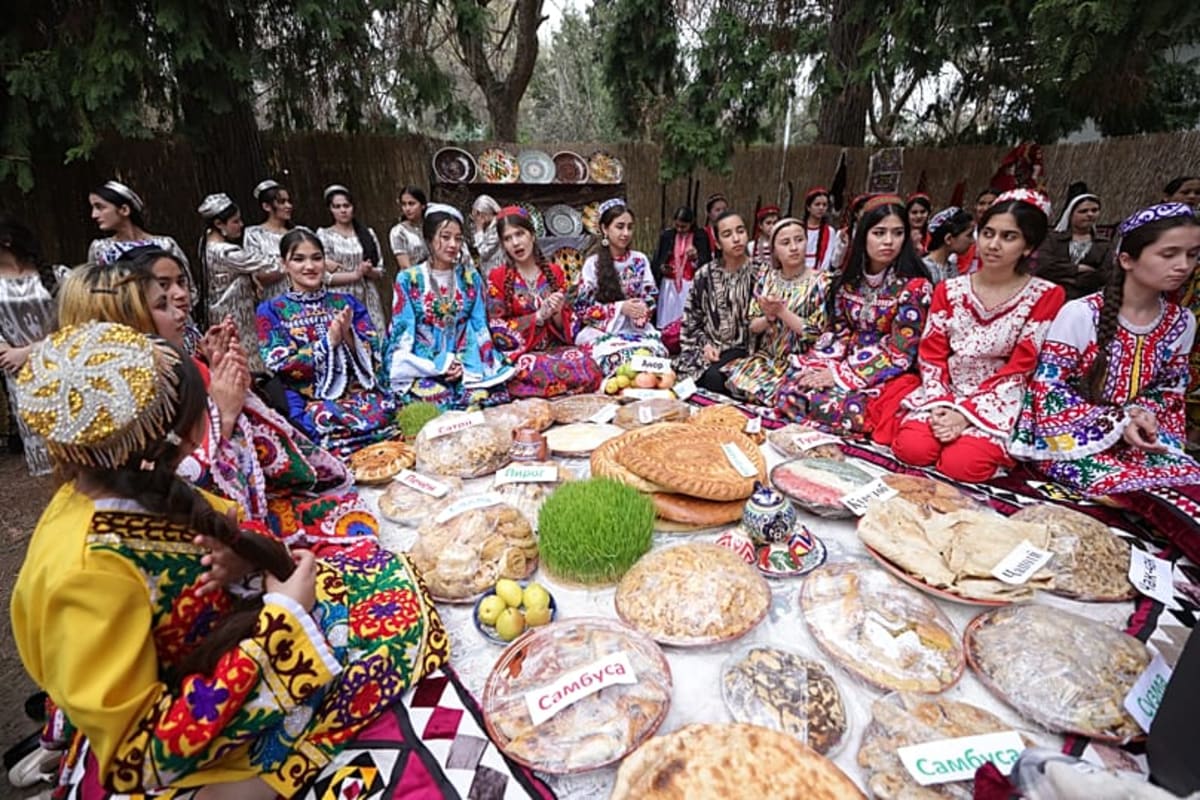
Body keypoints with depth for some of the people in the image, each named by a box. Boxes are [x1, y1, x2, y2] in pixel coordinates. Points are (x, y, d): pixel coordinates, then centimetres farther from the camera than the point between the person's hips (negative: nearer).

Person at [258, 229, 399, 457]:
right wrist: (329, 340, -9)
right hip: (311, 403, -2)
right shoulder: (272, 310, 8)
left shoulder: (347, 302, 15)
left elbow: (374, 358, 7)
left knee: (384, 413, -29)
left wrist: (347, 334, -10)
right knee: (329, 421, -33)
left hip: (361, 392, 2)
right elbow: (283, 367, -3)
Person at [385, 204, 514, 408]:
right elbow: (403, 332, -1)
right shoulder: (408, 279, 2)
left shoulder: (471, 277, 9)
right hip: (421, 367, -2)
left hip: (465, 364, 2)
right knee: (439, 399, -33)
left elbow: (479, 327, 5)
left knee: (480, 395, -29)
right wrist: (438, 366, -12)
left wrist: (463, 363, -11)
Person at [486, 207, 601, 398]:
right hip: (519, 353, -3)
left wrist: (557, 314, -12)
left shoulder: (554, 272, 10)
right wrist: (539, 315, -14)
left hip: (555, 347, 4)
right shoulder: (497, 278, 2)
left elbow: (569, 325, 11)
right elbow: (500, 332, -4)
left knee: (584, 363, -29)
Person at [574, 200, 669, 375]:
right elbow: (583, 309, -4)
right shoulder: (593, 263, -3)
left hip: (637, 329, 3)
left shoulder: (640, 260, 8)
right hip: (601, 332, -3)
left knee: (655, 352, -31)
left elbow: (651, 298, 11)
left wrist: (642, 309, -14)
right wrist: (620, 308, -15)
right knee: (621, 358, -36)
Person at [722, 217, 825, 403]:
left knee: (764, 392, -26)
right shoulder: (765, 277, 5)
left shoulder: (820, 283, -5)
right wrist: (769, 317, -16)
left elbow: (817, 334, -11)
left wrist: (782, 311, -18)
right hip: (766, 357, 4)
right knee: (735, 380, -21)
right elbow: (752, 326, 5)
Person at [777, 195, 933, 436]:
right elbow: (836, 331, 8)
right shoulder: (849, 280, 5)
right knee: (791, 391, -21)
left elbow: (898, 353, -15)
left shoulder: (915, 286, -12)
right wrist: (819, 367, -12)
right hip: (845, 363, 5)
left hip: (888, 375, -5)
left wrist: (840, 375, -20)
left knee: (827, 405, -31)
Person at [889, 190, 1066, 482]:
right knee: (912, 448, -25)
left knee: (960, 465, -27)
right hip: (944, 396, 2)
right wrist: (941, 405, -15)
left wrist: (966, 413, -18)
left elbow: (1018, 371, -8)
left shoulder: (1045, 296, -2)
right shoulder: (949, 290, 6)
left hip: (997, 403, -2)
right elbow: (930, 356, 1)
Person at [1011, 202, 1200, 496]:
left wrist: (1142, 413, -9)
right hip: (1072, 434, -5)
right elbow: (1047, 390, -14)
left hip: (1136, 436, 5)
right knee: (1126, 487, -28)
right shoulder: (1081, 314, -14)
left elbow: (1171, 388, 14)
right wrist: (1116, 422, -18)